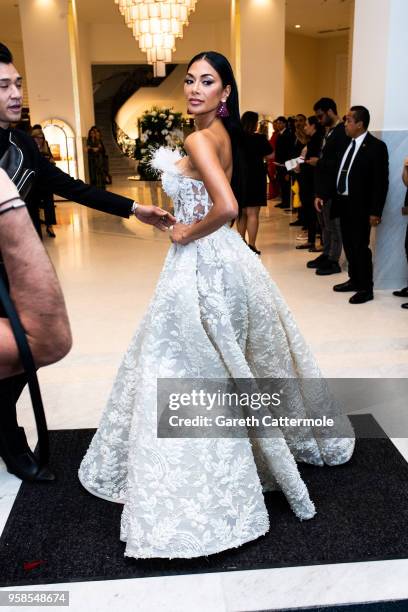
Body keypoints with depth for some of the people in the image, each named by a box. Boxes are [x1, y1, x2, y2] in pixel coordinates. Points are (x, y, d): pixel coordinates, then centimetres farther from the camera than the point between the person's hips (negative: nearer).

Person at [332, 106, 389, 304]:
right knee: (349, 245, 16)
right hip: (343, 203, 7)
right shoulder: (348, 143, 9)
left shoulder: (376, 146, -12)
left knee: (361, 247, -1)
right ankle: (354, 280, 31)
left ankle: (366, 288, 11)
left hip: (360, 206, -7)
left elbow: (381, 181, -14)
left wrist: (375, 211, -17)